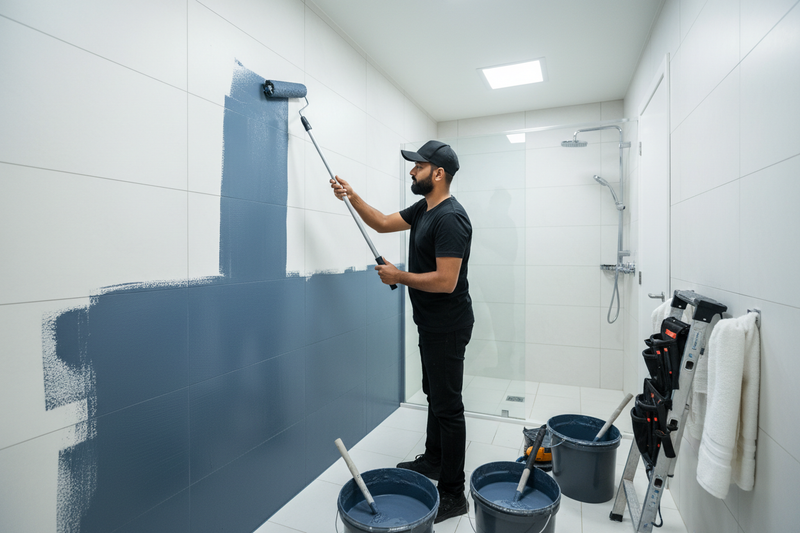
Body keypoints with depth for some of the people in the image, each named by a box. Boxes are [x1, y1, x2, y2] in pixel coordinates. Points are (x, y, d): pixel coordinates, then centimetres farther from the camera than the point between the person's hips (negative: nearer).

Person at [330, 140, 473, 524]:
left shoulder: (450, 218, -24)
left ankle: (452, 495, 17)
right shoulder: (422, 210, 8)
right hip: (430, 323, 10)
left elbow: (445, 281, -29)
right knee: (434, 395, 23)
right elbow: (382, 223, 17)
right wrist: (351, 196, 5)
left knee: (447, 405, 0)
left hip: (447, 327, -10)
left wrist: (399, 276, -17)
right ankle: (433, 460, 43)